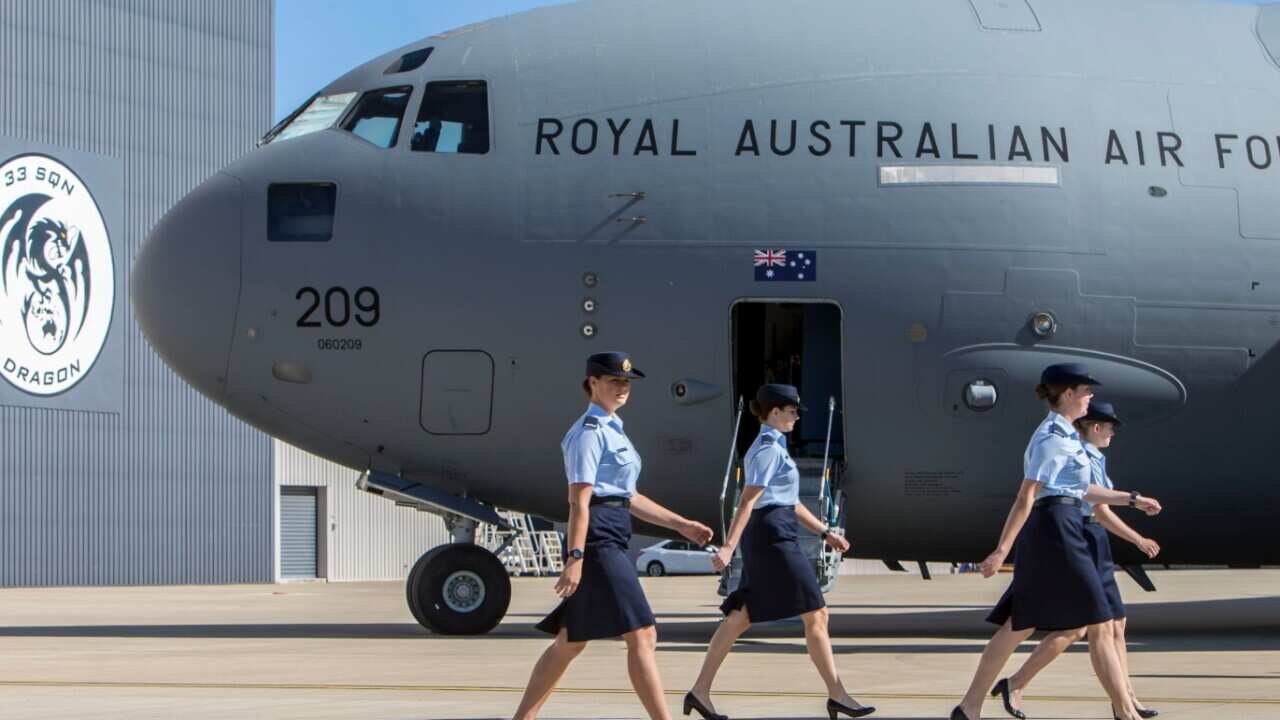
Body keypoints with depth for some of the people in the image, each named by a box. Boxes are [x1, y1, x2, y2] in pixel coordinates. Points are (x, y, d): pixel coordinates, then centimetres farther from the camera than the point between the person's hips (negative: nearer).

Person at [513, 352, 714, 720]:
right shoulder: (590, 432, -10)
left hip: (612, 540, 10)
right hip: (598, 538, -10)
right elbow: (579, 499, -17)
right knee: (642, 635, -10)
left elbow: (627, 497, 24)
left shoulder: (612, 430, 20)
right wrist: (575, 557, -23)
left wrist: (681, 525, 22)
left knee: (570, 641, 12)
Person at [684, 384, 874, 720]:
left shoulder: (773, 448, 20)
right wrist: (729, 547, -25)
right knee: (816, 614, -5)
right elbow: (748, 501, -19)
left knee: (739, 618, 9)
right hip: (774, 537, -10)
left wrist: (824, 532, 24)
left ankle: (700, 691, 8)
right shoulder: (769, 450, -11)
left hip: (764, 541, 10)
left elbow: (790, 502, 25)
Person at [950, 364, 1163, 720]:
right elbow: (1026, 497, -18)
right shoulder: (1054, 437, -13)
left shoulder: (1063, 434, 18)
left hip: (1046, 535, 10)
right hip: (1057, 532, -10)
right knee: (1100, 627, -4)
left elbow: (1081, 490, 29)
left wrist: (1132, 499, 33)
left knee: (1018, 627, 9)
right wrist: (1002, 550, -22)